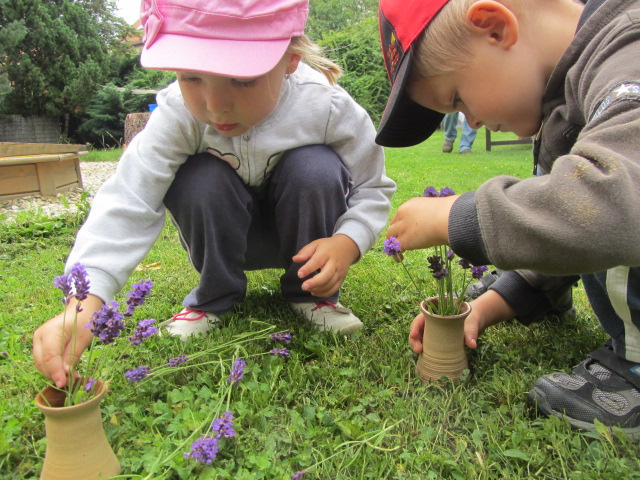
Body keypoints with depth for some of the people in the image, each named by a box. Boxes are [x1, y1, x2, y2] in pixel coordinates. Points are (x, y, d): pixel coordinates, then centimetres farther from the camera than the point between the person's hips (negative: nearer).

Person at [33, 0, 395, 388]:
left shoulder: (328, 107, -27)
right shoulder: (178, 115, -26)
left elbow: (373, 188, -14)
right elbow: (128, 203, -33)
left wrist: (347, 242, -36)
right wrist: (83, 305, -47)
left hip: (301, 234, 0)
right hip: (228, 236, 1)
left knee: (316, 168, -31)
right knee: (199, 179, -31)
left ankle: (311, 294, -8)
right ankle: (215, 298, -6)